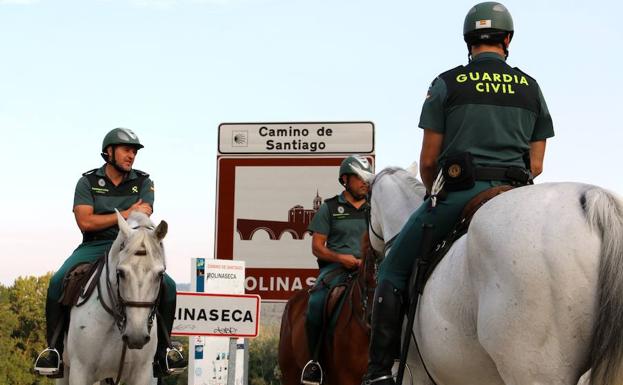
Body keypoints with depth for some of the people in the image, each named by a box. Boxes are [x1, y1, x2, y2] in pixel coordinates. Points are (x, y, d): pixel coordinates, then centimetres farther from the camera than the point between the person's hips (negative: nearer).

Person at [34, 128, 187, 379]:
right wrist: (126, 214, -8)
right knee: (57, 282, -27)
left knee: (167, 286, -20)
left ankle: (161, 350, -5)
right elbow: (85, 222, -9)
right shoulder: (88, 182, 4)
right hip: (94, 246, -1)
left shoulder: (143, 183, 8)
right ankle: (54, 348, -15)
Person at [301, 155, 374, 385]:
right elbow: (317, 247, 5)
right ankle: (315, 360, -17)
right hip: (335, 268, -2)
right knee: (316, 303, -30)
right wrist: (340, 257, -13)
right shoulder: (330, 208, 10)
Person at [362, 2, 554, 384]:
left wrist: (432, 193, 21)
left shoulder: (448, 84, 2)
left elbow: (428, 159, 2)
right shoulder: (531, 88, 12)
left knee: (394, 268, 9)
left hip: (460, 192, -3)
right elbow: (536, 164, 10)